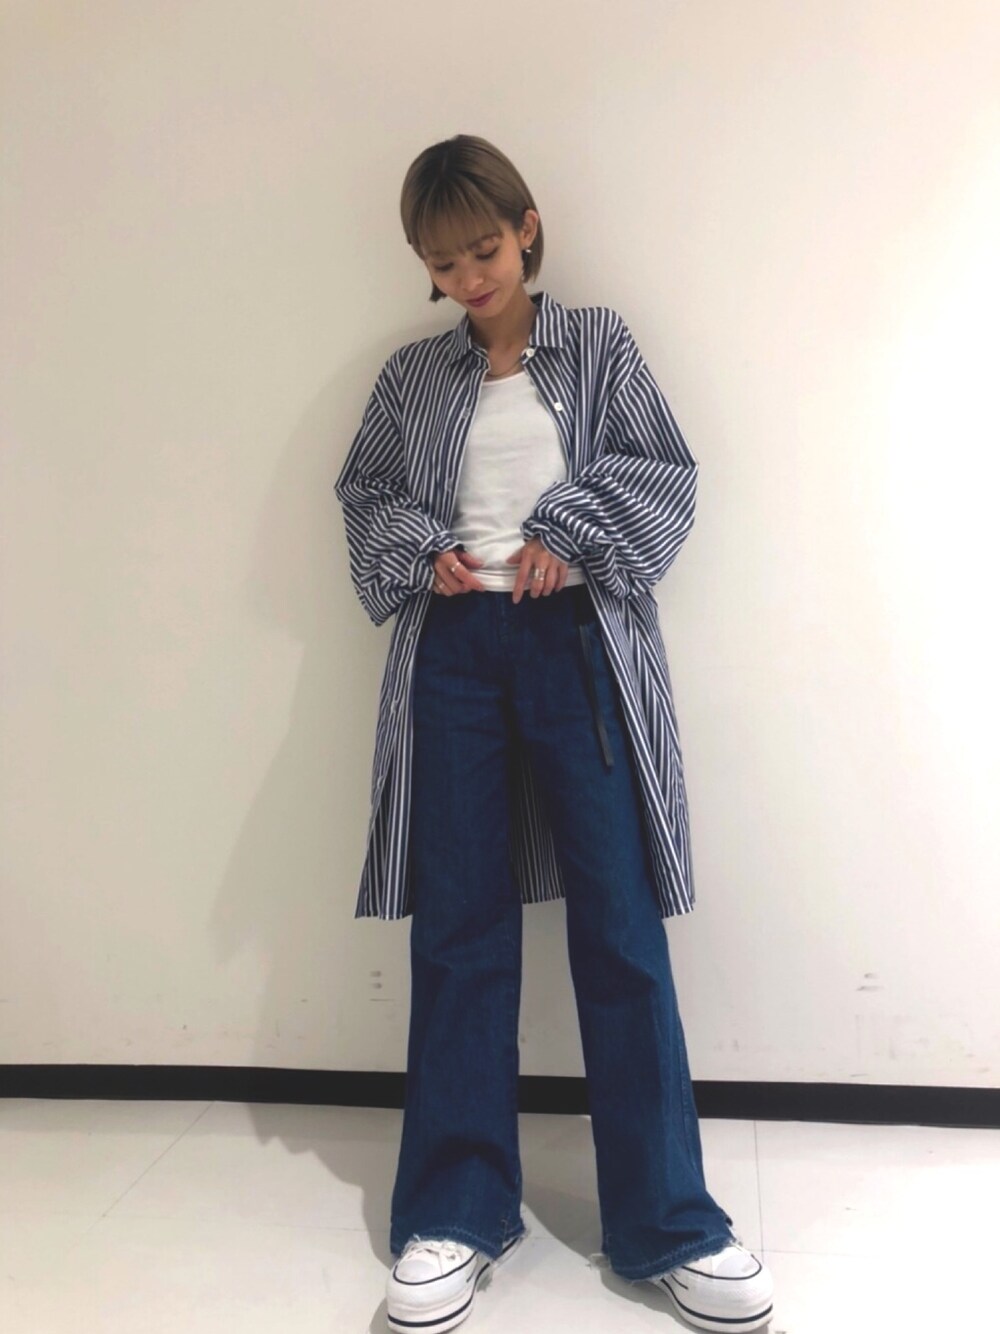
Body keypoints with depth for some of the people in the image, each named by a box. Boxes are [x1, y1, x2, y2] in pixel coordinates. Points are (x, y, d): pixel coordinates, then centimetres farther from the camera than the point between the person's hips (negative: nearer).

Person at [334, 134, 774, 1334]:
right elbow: (363, 490, 18)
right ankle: (457, 1214, 17)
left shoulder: (597, 343, 11)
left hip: (575, 640, -1)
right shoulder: (412, 375, 14)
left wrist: (572, 530, -10)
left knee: (620, 920, -4)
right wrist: (420, 550, -2)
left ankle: (664, 1224, 10)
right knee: (459, 926, 4)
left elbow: (668, 474, 6)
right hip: (451, 646, 2)